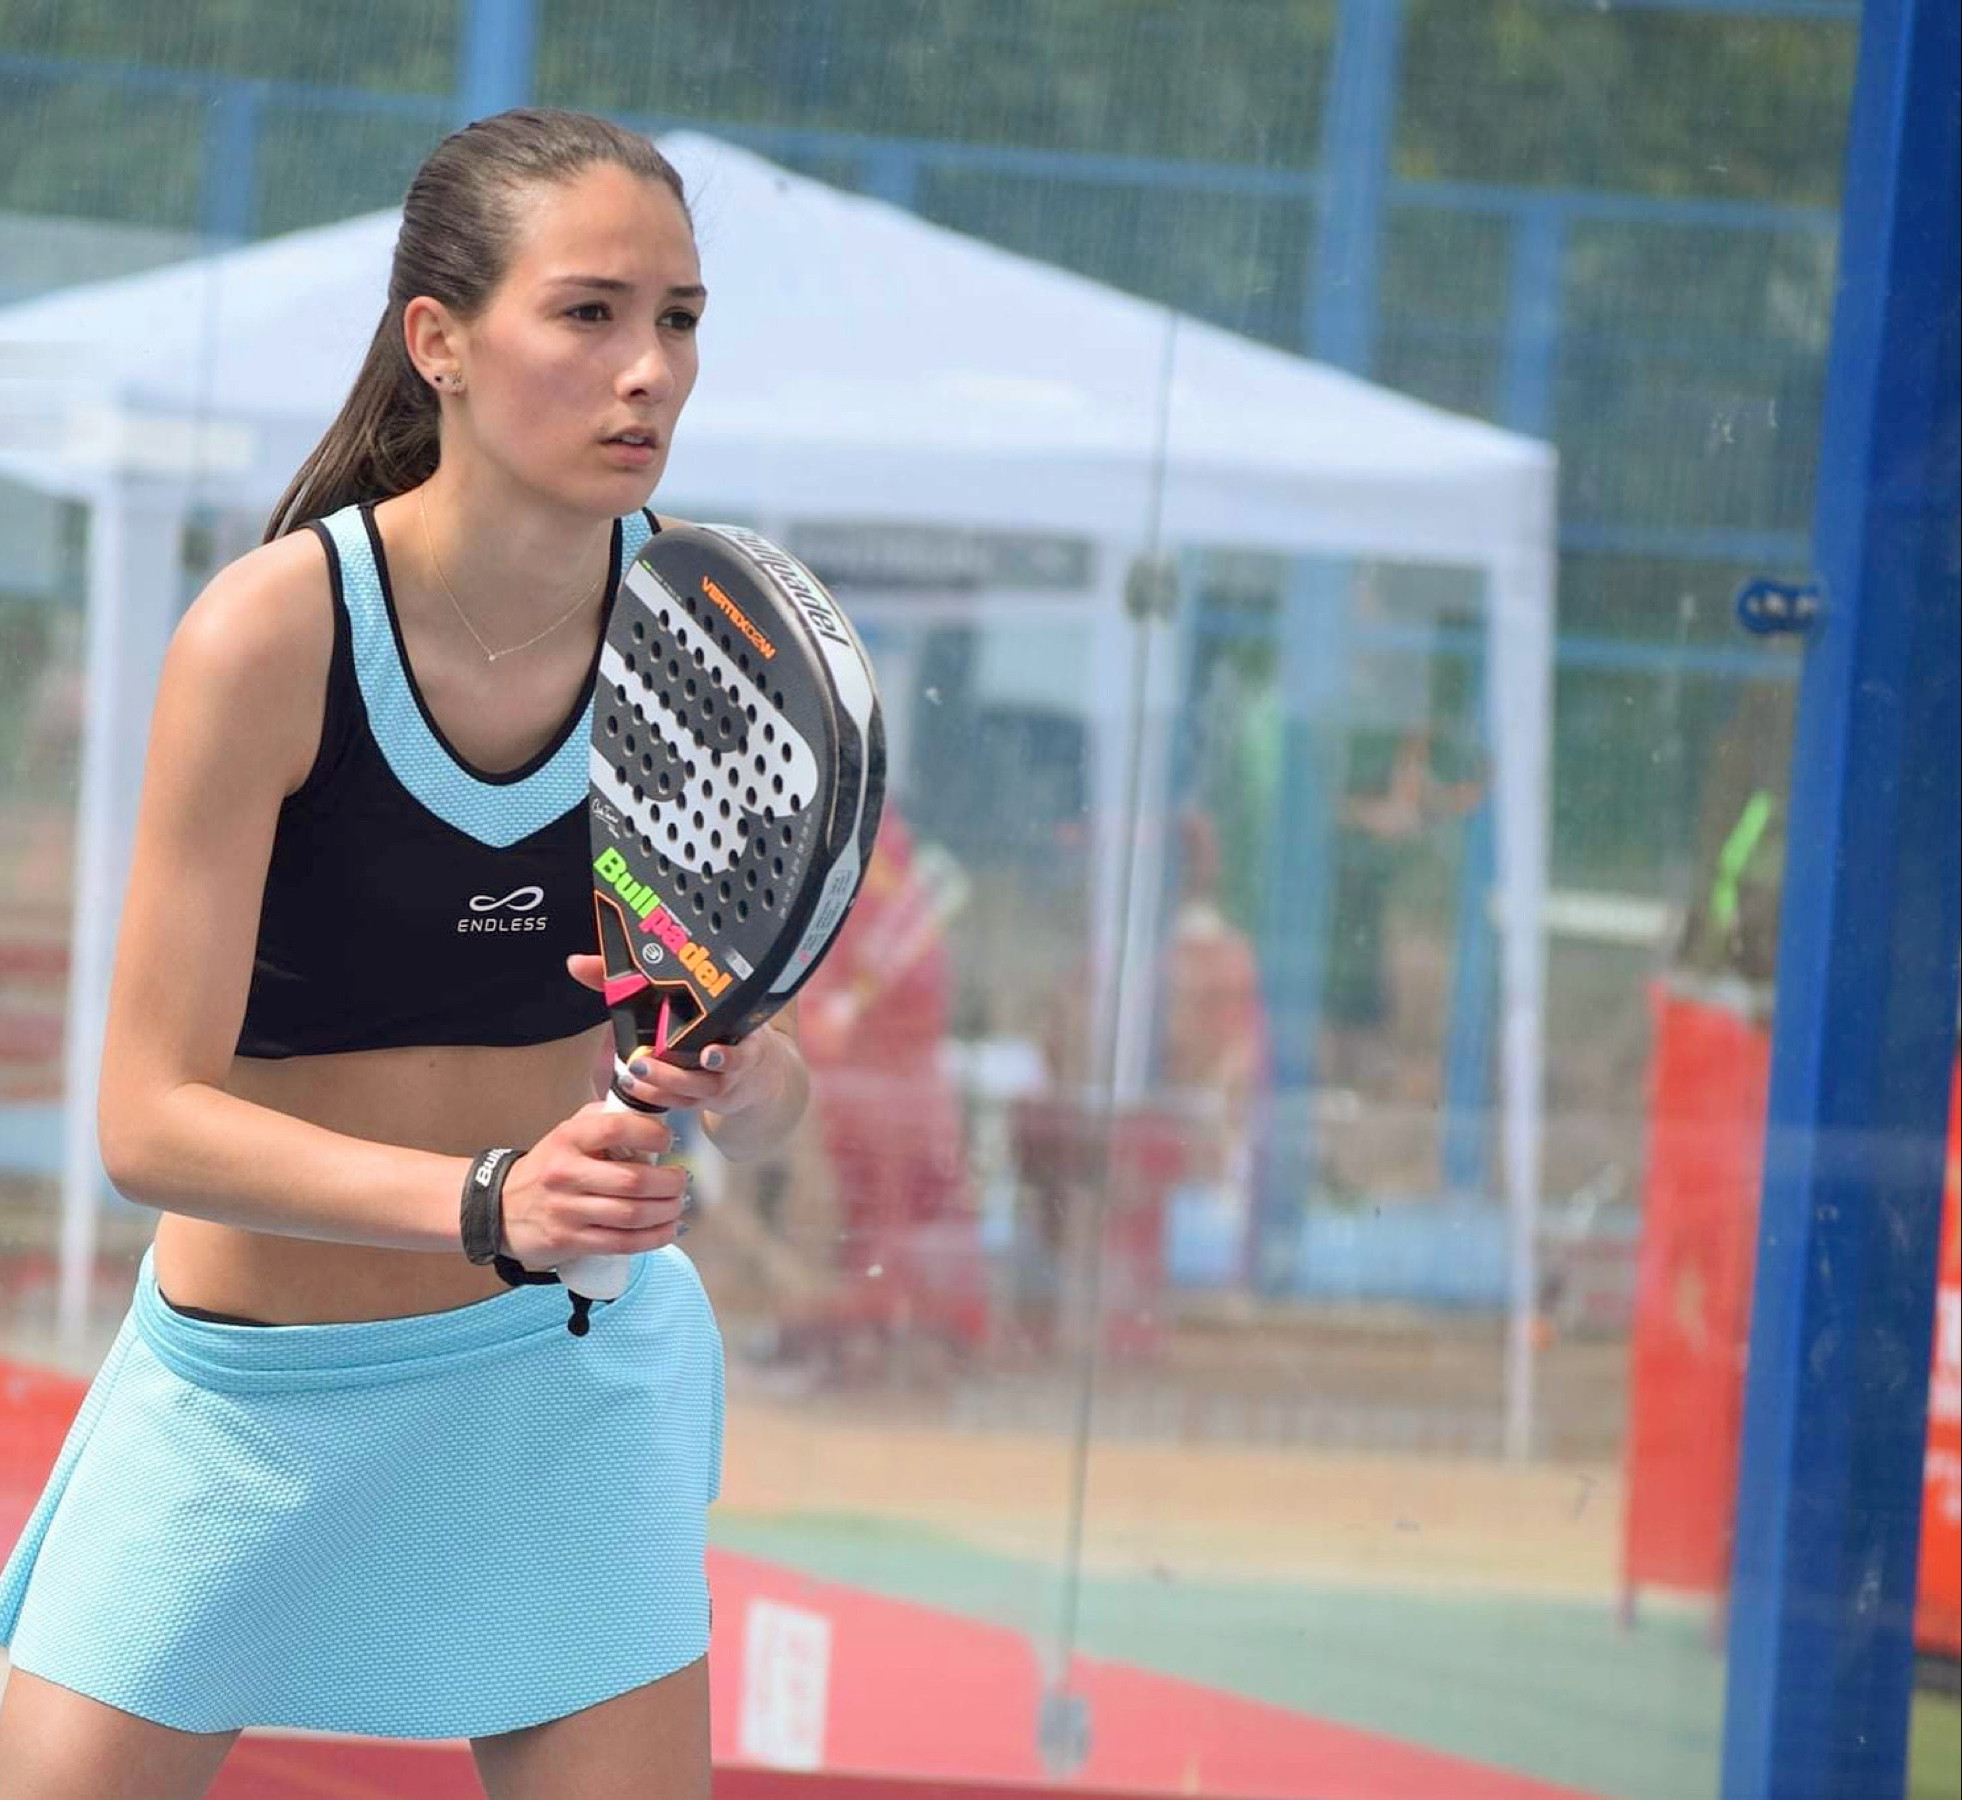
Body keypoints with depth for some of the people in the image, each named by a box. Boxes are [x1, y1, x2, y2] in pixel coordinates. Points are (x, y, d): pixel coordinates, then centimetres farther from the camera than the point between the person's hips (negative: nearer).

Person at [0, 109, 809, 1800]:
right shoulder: (271, 631, -21)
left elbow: (777, 1077, -4)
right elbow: (149, 1119, -23)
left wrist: (739, 1073, -28)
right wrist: (490, 1202, -38)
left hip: (575, 1367, 3)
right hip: (253, 1398, -3)